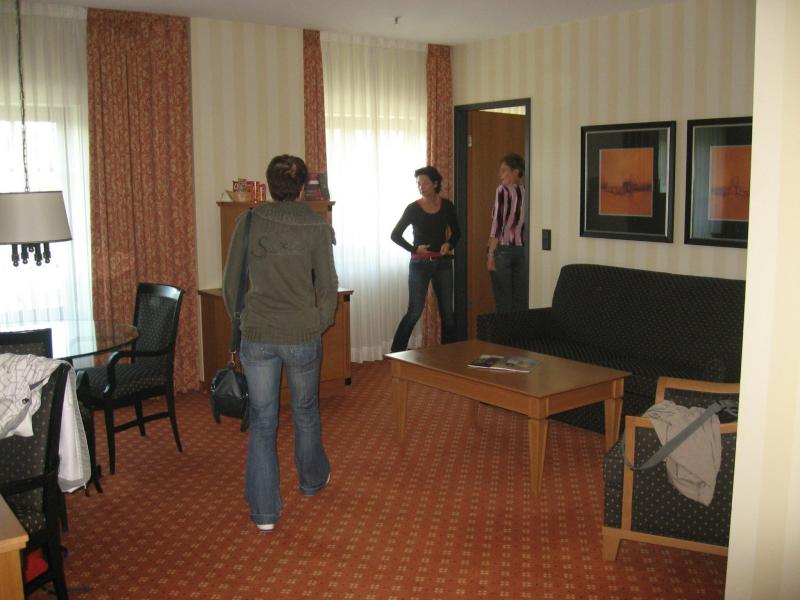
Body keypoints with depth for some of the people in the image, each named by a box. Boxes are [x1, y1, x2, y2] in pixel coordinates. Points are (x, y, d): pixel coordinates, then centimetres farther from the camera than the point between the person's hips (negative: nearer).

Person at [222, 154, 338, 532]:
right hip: (302, 335, 0)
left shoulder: (249, 222, -1)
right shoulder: (317, 226, -5)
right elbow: (328, 286, -3)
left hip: (257, 335, 1)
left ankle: (264, 512, 13)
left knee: (262, 420, 9)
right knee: (306, 411, 21)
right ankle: (312, 479, 44)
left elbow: (230, 283, 3)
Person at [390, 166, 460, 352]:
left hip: (443, 264, 3)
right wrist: (414, 249, -9)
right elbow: (395, 235, 0)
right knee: (414, 311, -5)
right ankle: (396, 352, 5)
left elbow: (456, 232, 14)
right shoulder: (413, 209, -6)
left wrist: (449, 244, -6)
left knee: (447, 311, 7)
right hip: (420, 265, -3)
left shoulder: (447, 206, 2)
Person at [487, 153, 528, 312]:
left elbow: (497, 223, -13)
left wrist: (491, 254, -11)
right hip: (522, 249, 5)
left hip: (503, 249, -5)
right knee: (521, 299, 7)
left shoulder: (503, 190, -8)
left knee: (503, 300, 0)